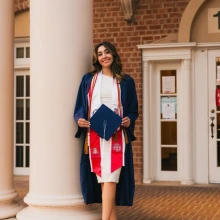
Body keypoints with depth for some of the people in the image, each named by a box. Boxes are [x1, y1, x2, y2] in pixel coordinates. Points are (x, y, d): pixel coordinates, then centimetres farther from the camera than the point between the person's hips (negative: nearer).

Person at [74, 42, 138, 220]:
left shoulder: (126, 81, 10)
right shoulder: (88, 79, 12)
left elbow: (133, 110, 11)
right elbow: (80, 106, 11)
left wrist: (129, 121, -10)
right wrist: (80, 119, -10)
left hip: (116, 135, -1)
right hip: (94, 135, 1)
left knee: (110, 178, -11)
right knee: (102, 179, 1)